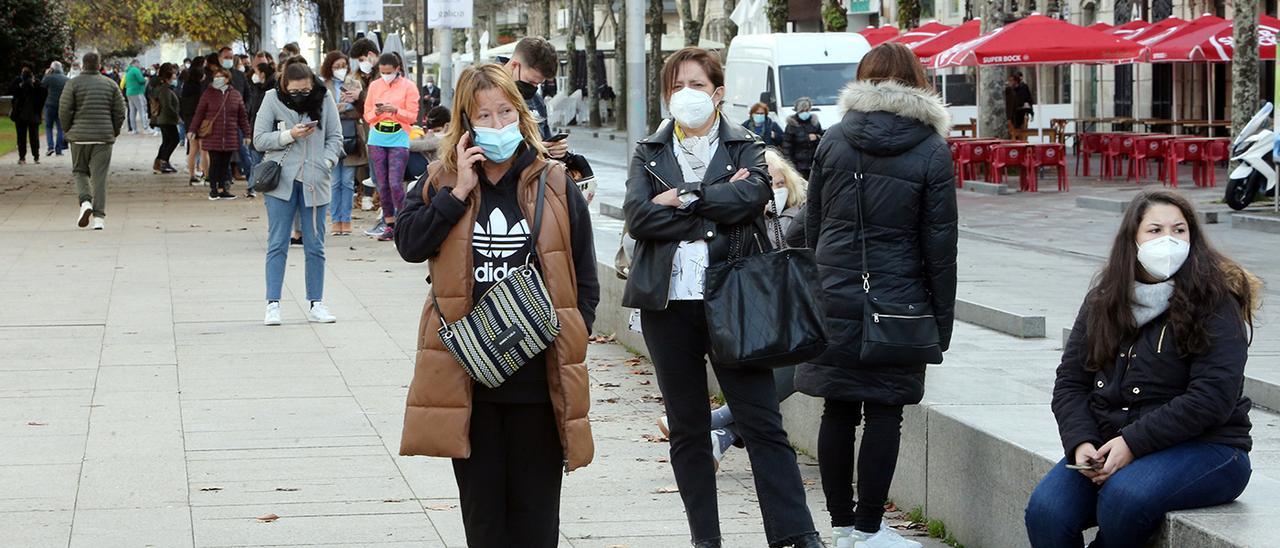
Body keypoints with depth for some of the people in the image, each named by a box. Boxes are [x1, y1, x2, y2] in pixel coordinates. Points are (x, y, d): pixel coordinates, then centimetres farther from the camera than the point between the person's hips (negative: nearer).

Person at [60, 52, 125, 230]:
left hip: (79, 136, -1)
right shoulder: (110, 84, 3)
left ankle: (85, 201, -11)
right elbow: (120, 111, 2)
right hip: (103, 136, 1)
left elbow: (64, 110, -6)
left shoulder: (73, 83, -2)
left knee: (80, 172, 16)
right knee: (99, 177, 2)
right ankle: (99, 218, -4)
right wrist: (114, 132, 14)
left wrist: (68, 131, 9)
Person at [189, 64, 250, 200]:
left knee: (225, 164, 5)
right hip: (212, 136, -2)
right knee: (214, 163, -2)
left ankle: (223, 189, 13)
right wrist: (192, 130, -5)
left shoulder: (235, 95, 7)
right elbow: (199, 113, 2)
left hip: (230, 137, 2)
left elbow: (243, 116, 10)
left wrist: (246, 134, 9)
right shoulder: (209, 94, 2)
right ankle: (213, 189, 7)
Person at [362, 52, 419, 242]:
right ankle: (390, 225, 10)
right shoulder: (374, 86, 9)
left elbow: (412, 116, -4)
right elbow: (367, 116, 10)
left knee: (395, 184, -12)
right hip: (377, 140, 4)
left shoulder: (408, 87, -1)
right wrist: (376, 112, -12)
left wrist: (395, 110, -19)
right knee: (382, 185, 4)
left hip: (398, 140, -4)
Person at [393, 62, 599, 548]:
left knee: (535, 507, 6)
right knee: (482, 507, 7)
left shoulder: (554, 186, 3)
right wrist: (459, 192, -15)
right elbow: (409, 244, -11)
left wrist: (570, 339, -2)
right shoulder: (440, 183, 5)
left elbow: (585, 280, 7)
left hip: (539, 375, -1)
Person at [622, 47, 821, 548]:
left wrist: (683, 198, -11)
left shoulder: (745, 148, 8)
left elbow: (752, 196, -14)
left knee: (762, 422, -5)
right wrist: (715, 211, -11)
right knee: (686, 428, 8)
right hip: (669, 302, 2)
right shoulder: (649, 153, 11)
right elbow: (638, 216, -7)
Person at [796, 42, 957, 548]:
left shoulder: (833, 141, 4)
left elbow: (812, 223, 8)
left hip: (834, 298, 3)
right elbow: (940, 242, -3)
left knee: (837, 411, 8)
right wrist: (942, 316, 2)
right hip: (898, 301, -3)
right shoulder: (932, 152, -4)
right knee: (884, 413, 2)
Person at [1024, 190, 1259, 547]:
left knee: (1124, 495, -36)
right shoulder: (1103, 302, 11)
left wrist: (1132, 444, -20)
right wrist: (1081, 442, -12)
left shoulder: (1215, 304, -7)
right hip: (1108, 447, 5)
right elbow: (1070, 381, 8)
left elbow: (1212, 398, -17)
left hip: (1203, 448, -5)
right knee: (1045, 509, -23)